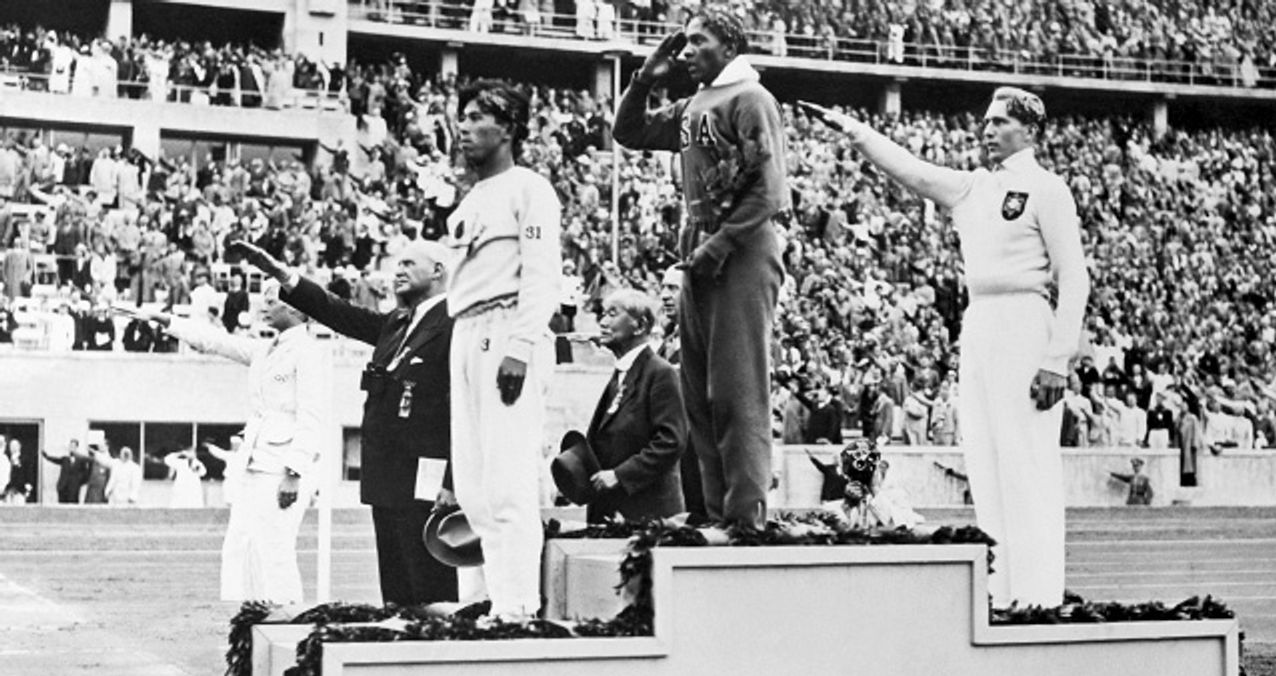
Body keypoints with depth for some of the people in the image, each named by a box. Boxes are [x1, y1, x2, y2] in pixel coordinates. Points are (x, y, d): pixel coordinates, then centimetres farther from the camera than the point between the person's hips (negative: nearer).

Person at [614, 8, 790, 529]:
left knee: (738, 391, -10)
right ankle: (716, 515, 13)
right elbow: (628, 133, 25)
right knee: (700, 394, 9)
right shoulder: (693, 107, 17)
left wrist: (719, 246, -17)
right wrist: (645, 80, 11)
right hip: (700, 255, 9)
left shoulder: (750, 100, -6)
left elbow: (767, 190, -14)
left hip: (742, 252, -9)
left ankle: (747, 518, -10)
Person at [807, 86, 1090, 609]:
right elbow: (909, 170, 16)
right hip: (976, 326, 8)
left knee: (1027, 462, -9)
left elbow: (1074, 280, -8)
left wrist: (1058, 361, -14)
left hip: (1023, 325, -8)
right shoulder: (970, 188, 17)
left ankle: (1037, 591, -7)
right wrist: (850, 129, 6)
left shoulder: (1047, 190, -4)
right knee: (984, 461, 7)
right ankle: (1000, 586, 12)